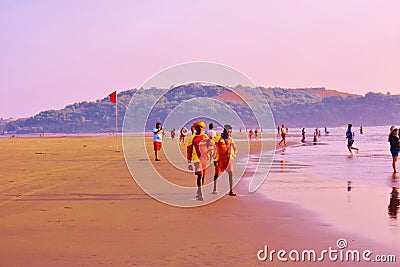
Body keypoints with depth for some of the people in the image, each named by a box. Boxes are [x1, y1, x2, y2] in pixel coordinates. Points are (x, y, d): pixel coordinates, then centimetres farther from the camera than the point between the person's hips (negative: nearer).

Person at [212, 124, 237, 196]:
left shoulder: (230, 139, 8)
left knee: (231, 173, -7)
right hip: (220, 159, -4)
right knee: (217, 174, 5)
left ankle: (231, 191, -4)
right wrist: (215, 160, -10)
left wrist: (234, 155, 9)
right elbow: (215, 150, -8)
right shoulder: (218, 139, -8)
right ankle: (214, 189, 24)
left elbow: (235, 148, 23)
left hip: (228, 159, 4)